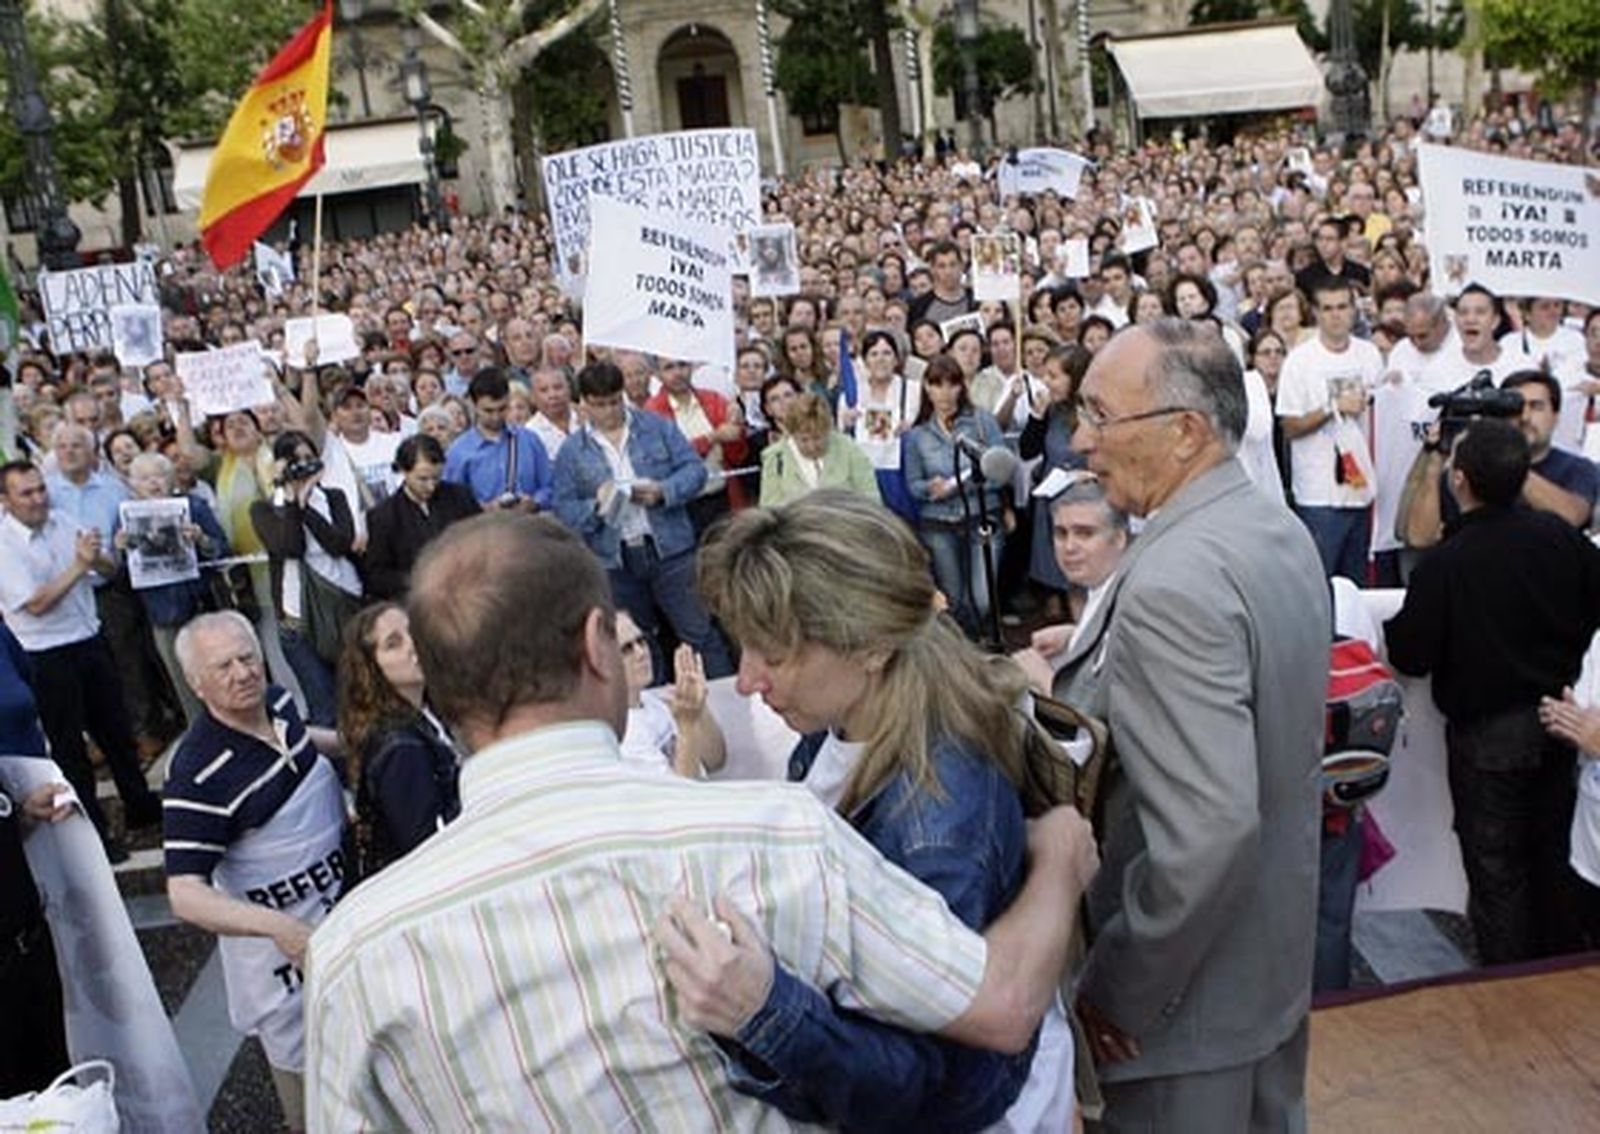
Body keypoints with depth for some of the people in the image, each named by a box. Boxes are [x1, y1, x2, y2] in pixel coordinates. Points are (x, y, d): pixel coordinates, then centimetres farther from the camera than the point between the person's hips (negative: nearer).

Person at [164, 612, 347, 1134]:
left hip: (338, 891, 8)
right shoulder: (199, 773, -32)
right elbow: (186, 895, -35)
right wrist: (277, 926, -46)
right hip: (279, 925, -8)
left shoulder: (278, 703, -10)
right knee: (298, 1048, 13)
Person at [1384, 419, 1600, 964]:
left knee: (1496, 868, 9)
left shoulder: (1444, 565, -23)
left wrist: (1391, 629, 3)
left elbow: (1410, 658, -18)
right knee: (1554, 853, 22)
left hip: (1487, 734, -5)